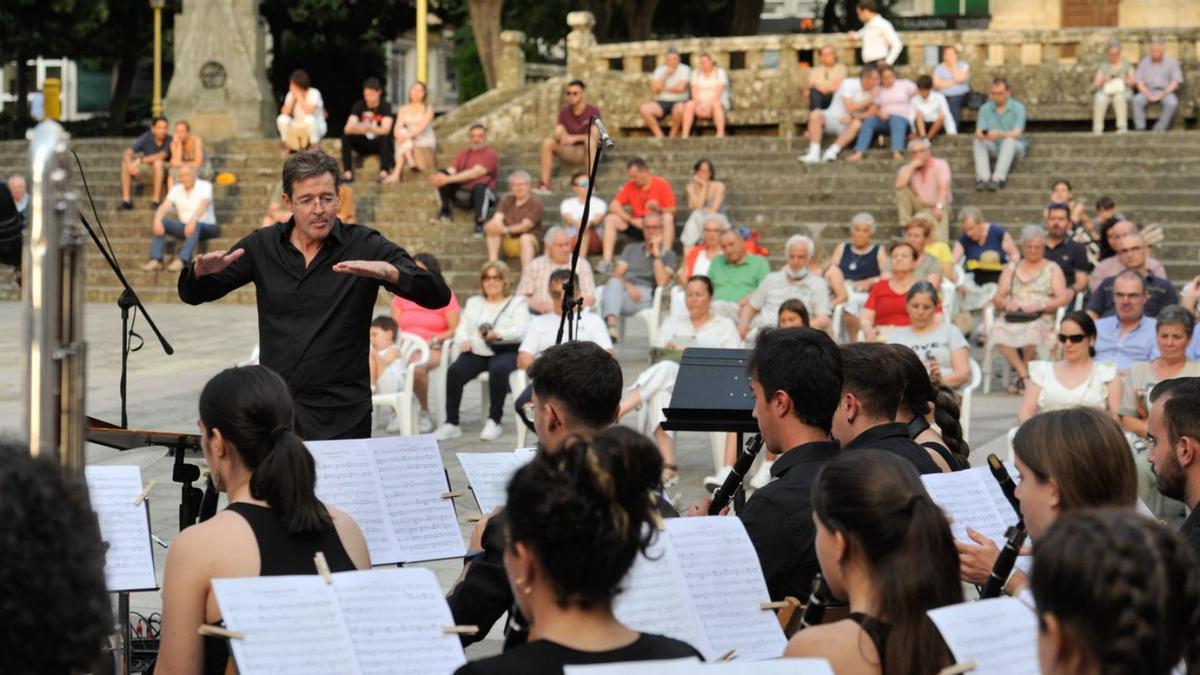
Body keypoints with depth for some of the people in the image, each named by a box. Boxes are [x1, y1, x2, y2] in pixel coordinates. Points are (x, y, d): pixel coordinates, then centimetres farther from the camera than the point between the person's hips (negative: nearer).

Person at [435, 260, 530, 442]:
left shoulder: (517, 302, 15)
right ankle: (451, 423, -26)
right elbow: (462, 329, 16)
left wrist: (498, 334, -21)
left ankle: (494, 422, -28)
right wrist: (464, 340, -9)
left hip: (505, 352, -3)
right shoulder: (473, 303, 28)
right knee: (455, 370, -28)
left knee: (498, 369, -38)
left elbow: (521, 331, -3)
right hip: (476, 352, 3)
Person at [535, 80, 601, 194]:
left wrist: (575, 138, -35)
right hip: (569, 152, 4)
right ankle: (544, 185, -26)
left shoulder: (593, 111, -10)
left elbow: (595, 136, -20)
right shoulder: (564, 112, 2)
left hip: (587, 152, -4)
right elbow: (557, 133, -7)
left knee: (590, 141, -37)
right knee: (547, 142, -21)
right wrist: (562, 137, -33)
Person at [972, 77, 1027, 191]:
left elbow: (1016, 133, -20)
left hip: (1015, 147, -3)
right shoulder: (985, 108, 2)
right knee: (978, 142, -26)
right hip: (994, 148, 3)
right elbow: (978, 132, -7)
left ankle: (997, 179, -48)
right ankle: (983, 178, -42)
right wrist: (980, 135, -34)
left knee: (1009, 140, -36)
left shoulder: (1018, 108, -8)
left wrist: (999, 134, -41)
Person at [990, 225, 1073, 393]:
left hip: (1041, 318, -2)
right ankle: (1024, 374, -27)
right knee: (998, 330, -35)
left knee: (1032, 331, -40)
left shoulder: (1052, 269, 17)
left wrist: (1039, 305, -14)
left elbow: (1062, 299, 3)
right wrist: (1006, 303, -10)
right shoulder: (1011, 269, 25)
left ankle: (1021, 378, -20)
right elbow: (998, 298, 15)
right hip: (1012, 317, 2)